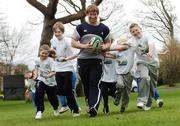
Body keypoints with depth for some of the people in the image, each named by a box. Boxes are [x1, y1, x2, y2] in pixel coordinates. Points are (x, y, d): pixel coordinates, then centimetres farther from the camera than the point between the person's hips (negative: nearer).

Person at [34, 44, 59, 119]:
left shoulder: (50, 60, -13)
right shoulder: (37, 60, 2)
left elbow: (53, 72, -21)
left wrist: (48, 76, -39)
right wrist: (36, 74, 6)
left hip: (50, 82, -2)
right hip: (41, 80, 2)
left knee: (52, 98, 10)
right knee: (38, 94, -23)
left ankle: (56, 109, 43)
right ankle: (39, 111, -14)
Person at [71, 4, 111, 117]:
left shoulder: (104, 29, 9)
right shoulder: (81, 27, 5)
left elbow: (108, 43, 17)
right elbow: (73, 43, 4)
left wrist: (103, 47, -7)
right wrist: (84, 46, -14)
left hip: (97, 59, -1)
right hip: (83, 59, 1)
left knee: (95, 85, -12)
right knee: (86, 85, 8)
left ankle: (94, 107, -21)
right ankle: (90, 104, 24)